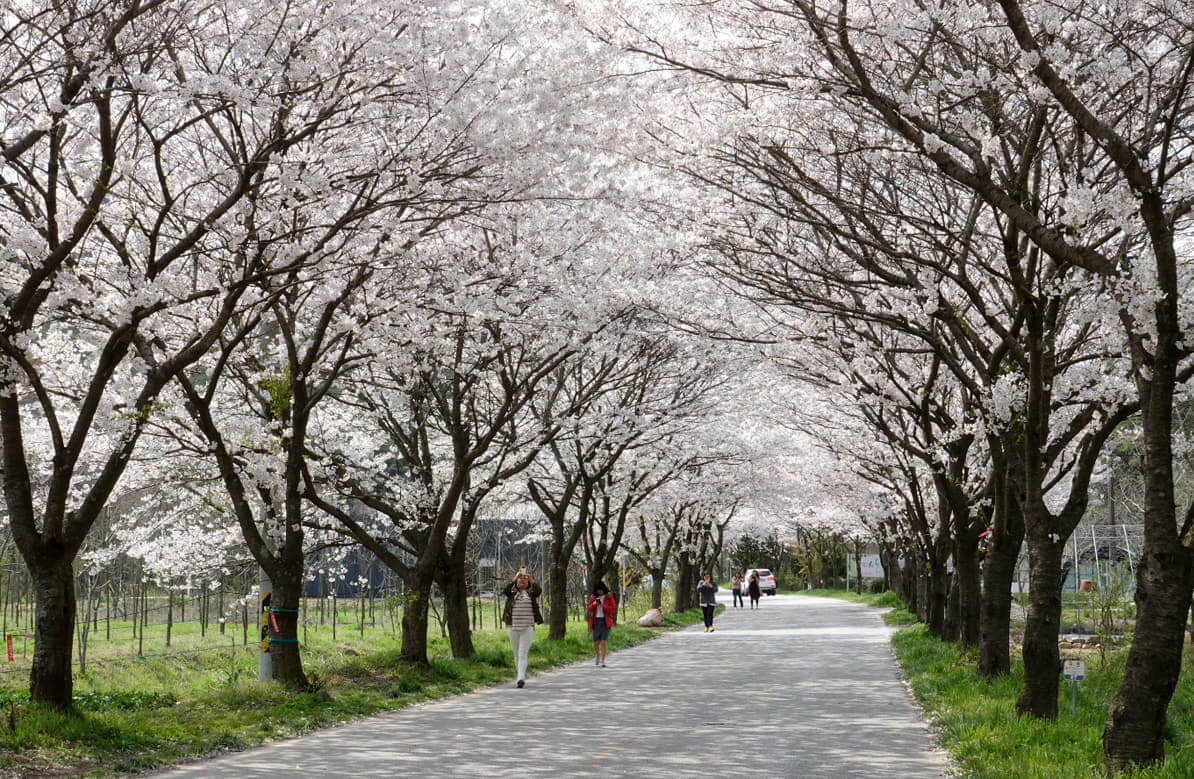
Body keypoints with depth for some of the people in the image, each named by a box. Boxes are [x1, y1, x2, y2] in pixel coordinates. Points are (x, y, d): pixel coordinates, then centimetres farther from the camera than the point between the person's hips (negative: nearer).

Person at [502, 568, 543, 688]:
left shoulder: (531, 592, 7)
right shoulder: (512, 592, 8)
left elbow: (539, 591, -14)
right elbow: (505, 591, -14)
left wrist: (531, 580, -25)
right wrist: (514, 578, -24)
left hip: (527, 628, -2)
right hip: (513, 627, 2)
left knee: (523, 655, -11)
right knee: (516, 655, 10)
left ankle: (521, 679, -20)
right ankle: (522, 676, 25)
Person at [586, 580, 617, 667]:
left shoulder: (609, 596, 0)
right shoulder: (593, 597, 9)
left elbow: (613, 608, -5)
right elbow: (589, 609, 8)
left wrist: (603, 606, -18)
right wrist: (594, 604, -12)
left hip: (605, 621, -3)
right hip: (596, 621, 3)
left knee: (604, 641, -11)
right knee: (595, 642, 5)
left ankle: (602, 661, -7)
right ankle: (597, 655, 36)